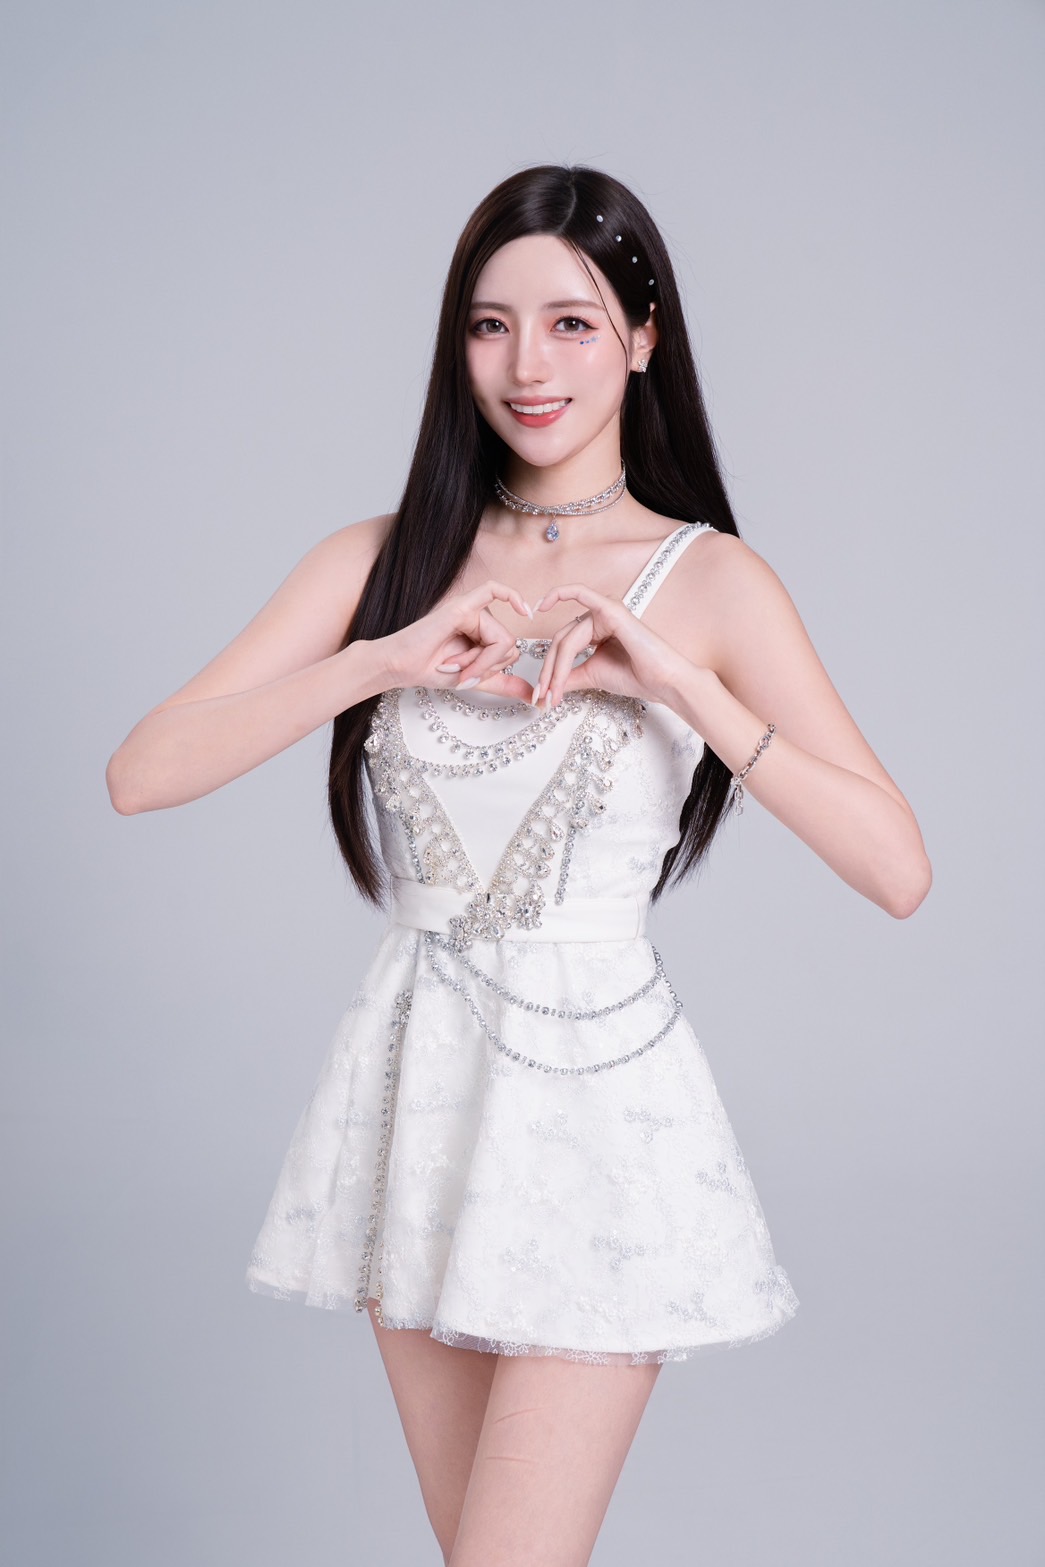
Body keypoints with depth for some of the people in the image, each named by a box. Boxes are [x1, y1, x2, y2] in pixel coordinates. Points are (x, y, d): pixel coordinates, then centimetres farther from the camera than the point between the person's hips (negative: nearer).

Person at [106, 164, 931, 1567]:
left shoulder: (707, 579, -4)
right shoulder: (382, 561, 3)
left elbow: (898, 871, -12)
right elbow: (140, 775, -8)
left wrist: (681, 684, -20)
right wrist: (390, 657, -18)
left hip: (593, 1086, -3)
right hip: (418, 1082, 4)